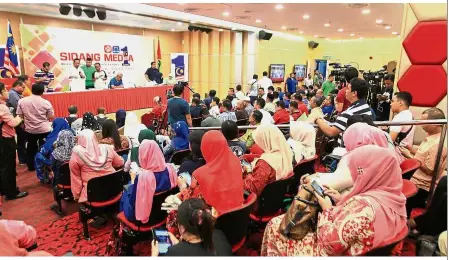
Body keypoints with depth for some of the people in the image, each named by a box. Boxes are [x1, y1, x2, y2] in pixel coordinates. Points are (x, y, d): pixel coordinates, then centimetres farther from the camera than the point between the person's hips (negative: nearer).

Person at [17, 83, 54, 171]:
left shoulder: (22, 101, -6)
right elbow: (51, 116, -7)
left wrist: (28, 118, 16)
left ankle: (31, 166, 28)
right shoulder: (46, 102, -13)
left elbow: (20, 116, -2)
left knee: (31, 147, 18)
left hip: (29, 129, 3)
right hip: (44, 129, -3)